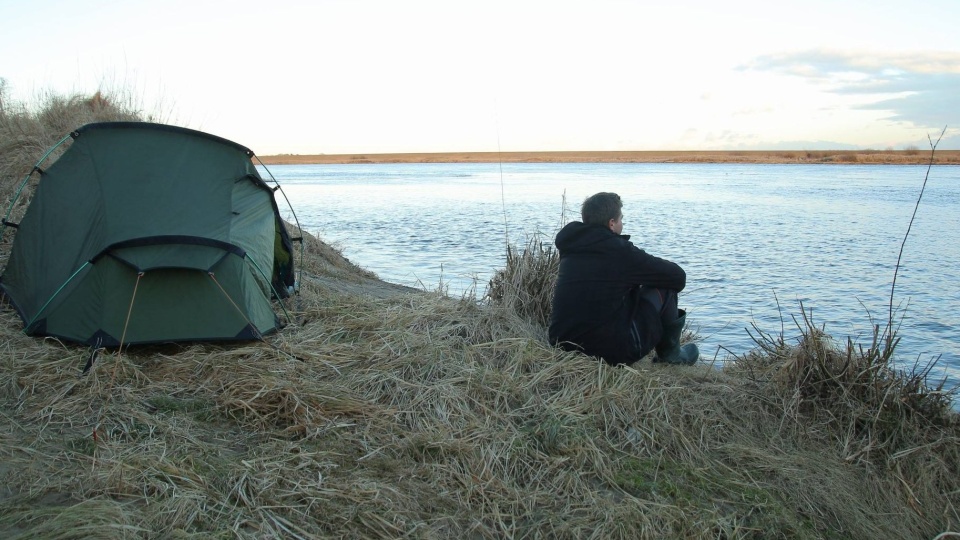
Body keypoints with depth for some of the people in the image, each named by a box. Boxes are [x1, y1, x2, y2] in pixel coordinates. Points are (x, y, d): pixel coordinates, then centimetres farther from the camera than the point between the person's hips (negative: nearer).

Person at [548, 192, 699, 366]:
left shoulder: (569, 249, 9)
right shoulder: (620, 250, -10)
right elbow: (678, 276, -1)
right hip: (613, 353, -7)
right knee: (665, 286, 8)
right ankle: (670, 354, 23)